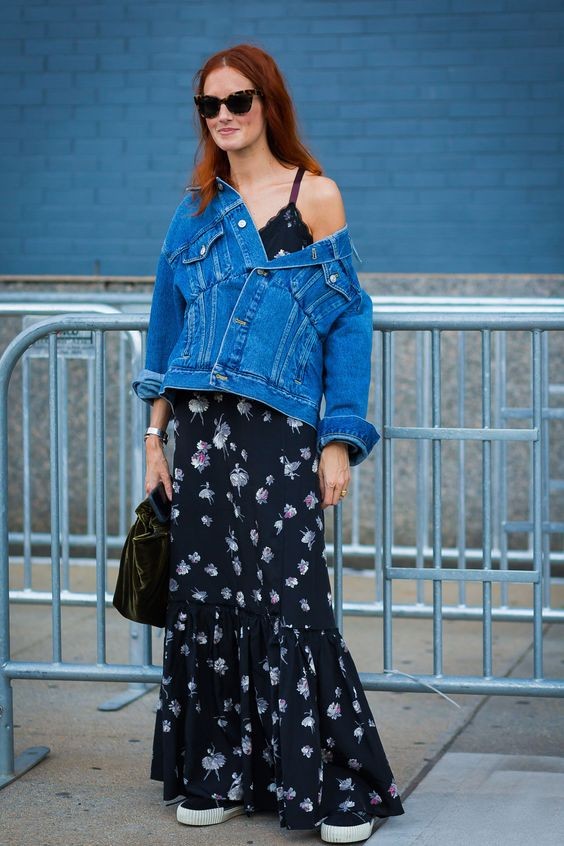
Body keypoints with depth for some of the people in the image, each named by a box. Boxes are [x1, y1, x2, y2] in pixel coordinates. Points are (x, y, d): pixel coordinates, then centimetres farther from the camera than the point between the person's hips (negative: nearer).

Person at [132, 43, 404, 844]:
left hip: (280, 431, -4)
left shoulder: (315, 196, 3)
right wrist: (156, 432, 9)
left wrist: (340, 441, -5)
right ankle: (218, 777, 16)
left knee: (289, 600, -9)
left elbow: (346, 321, 1)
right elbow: (171, 324, 16)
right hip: (202, 428, 4)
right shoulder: (198, 208, 13)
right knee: (205, 596, 4)